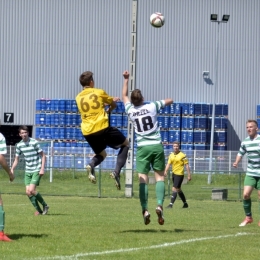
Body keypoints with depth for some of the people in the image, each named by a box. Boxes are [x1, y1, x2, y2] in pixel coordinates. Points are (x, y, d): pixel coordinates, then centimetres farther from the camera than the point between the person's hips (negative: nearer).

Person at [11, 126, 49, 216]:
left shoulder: (34, 142, -11)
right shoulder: (19, 145, 4)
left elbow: (43, 155, -6)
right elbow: (16, 159, 14)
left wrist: (42, 169, -15)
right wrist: (12, 170, 2)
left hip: (37, 170, -6)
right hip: (28, 171, 6)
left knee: (31, 190, -17)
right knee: (28, 192, -2)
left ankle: (45, 205, 3)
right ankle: (38, 210, 12)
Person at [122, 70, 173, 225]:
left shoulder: (130, 111, 3)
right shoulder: (152, 107, -2)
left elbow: (124, 95, 22)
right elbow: (170, 101, 12)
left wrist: (126, 79, 31)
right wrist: (161, 102, 30)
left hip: (142, 148, 1)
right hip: (157, 146, -1)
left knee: (143, 178, -3)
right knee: (160, 176, 4)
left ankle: (145, 210, -16)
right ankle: (160, 205, -15)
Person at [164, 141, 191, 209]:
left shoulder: (182, 155, -8)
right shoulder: (171, 155, 10)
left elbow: (187, 165, -8)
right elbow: (168, 164, 5)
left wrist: (189, 175, -11)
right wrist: (165, 171, -13)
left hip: (179, 174, -8)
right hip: (174, 173, 8)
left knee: (174, 189, -15)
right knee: (178, 190, 15)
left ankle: (171, 204, -19)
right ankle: (185, 203, 28)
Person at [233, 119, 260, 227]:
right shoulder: (245, 142, 4)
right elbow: (241, 153, 20)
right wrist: (236, 162, 3)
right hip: (250, 173, 4)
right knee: (246, 194, -9)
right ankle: (248, 217, 8)